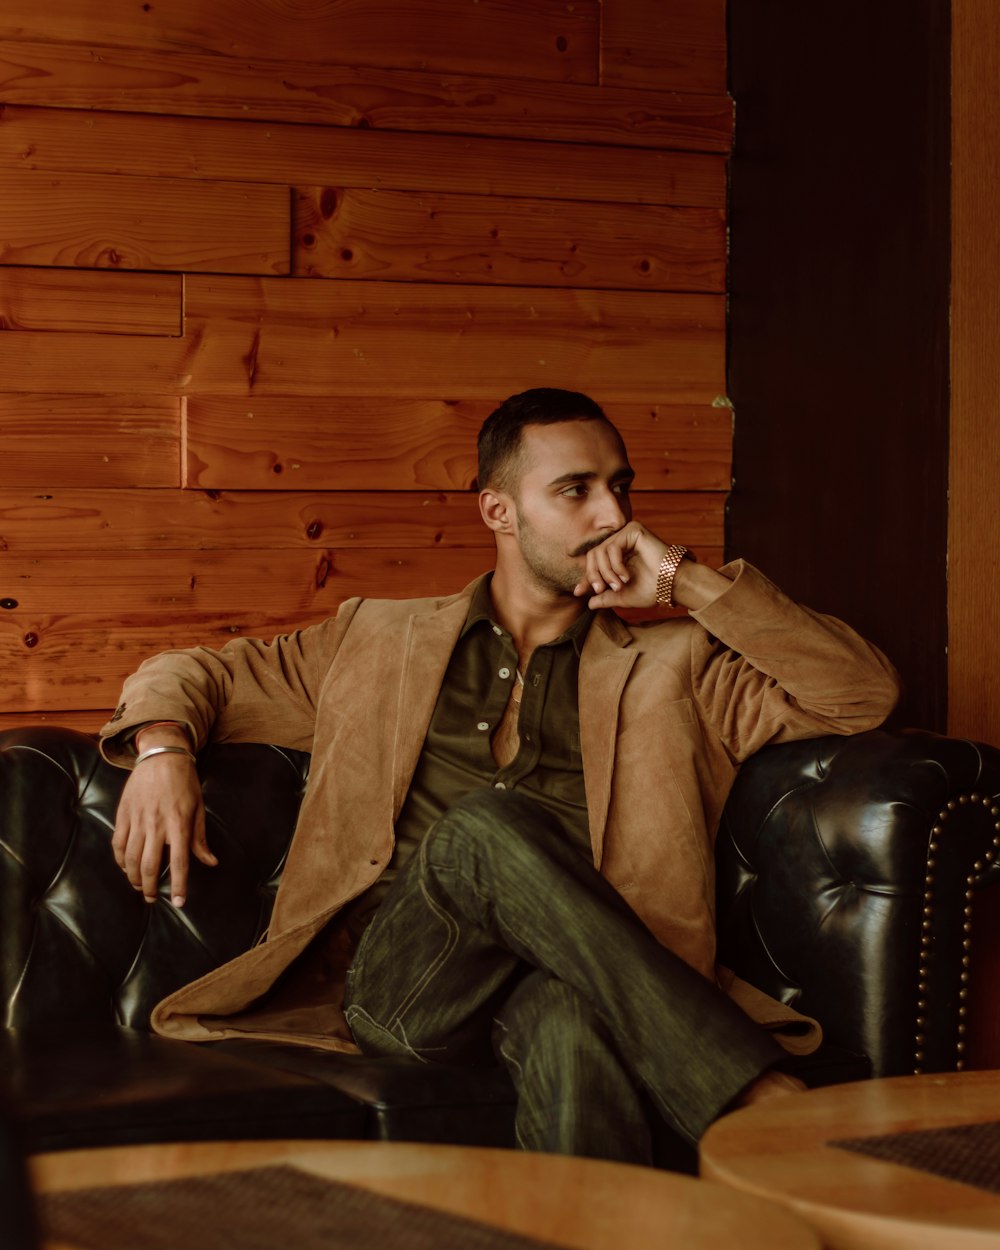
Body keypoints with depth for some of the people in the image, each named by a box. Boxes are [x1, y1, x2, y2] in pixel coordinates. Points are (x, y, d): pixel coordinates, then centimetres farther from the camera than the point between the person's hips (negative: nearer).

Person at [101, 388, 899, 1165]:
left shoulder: (673, 668, 23)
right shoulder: (381, 639, 26)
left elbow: (865, 694, 13)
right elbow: (197, 675, 30)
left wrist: (688, 584, 9)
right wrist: (163, 747, 5)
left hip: (573, 976, 0)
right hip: (398, 980, 1)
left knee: (573, 1019, -41)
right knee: (485, 825, -35)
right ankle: (751, 1096, -39)